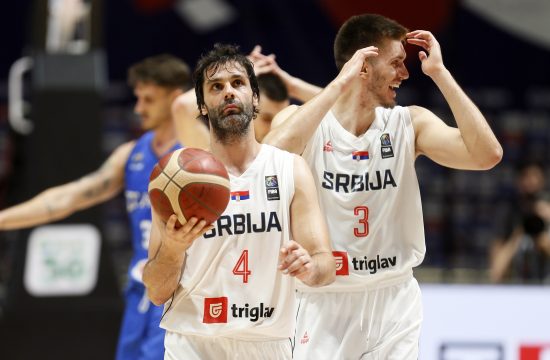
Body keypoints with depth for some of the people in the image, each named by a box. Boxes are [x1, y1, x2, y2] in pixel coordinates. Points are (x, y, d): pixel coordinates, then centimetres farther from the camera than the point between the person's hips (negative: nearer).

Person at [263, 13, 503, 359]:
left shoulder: (409, 124, 0)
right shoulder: (304, 120, -9)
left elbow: (487, 154, -13)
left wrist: (439, 73, -14)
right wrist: (339, 85, -28)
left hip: (394, 301, 3)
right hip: (326, 301, -3)